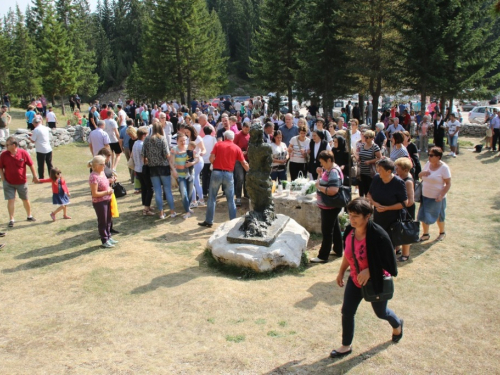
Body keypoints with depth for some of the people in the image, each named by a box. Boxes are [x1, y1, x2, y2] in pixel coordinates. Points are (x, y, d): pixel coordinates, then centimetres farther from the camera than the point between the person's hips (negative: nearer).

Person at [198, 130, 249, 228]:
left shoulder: (218, 145, 3)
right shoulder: (236, 148, 5)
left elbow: (211, 159, -6)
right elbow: (244, 163, 3)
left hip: (216, 173, 0)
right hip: (228, 174, 1)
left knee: (212, 198, 9)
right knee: (231, 200, 9)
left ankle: (208, 221, 13)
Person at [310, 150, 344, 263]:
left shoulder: (334, 172, -23)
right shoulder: (329, 169, 8)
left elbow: (333, 190, -34)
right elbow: (324, 181, 21)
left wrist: (319, 187, -22)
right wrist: (320, 173, 3)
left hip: (330, 207, -10)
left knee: (327, 232, -1)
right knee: (335, 228, 20)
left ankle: (323, 256, 7)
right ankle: (338, 250, 34)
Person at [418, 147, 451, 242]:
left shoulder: (444, 168, -15)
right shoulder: (428, 164, 2)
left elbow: (448, 184, -14)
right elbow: (420, 176, 13)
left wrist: (441, 195, -22)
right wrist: (422, 173, -11)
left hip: (436, 197, -5)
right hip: (425, 196, 5)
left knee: (439, 216, 13)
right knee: (423, 215, 8)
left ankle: (442, 233, 36)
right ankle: (425, 234, 24)